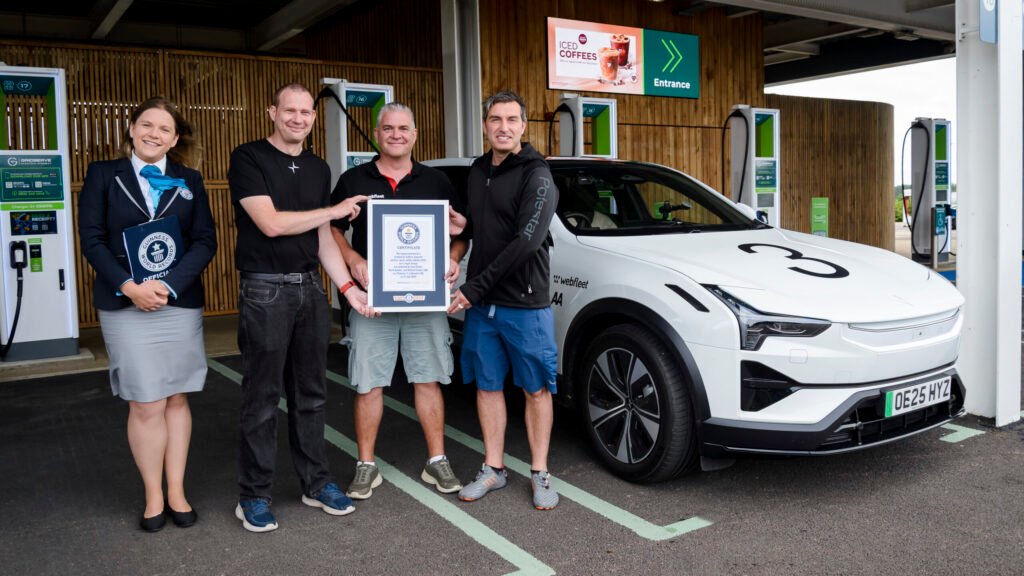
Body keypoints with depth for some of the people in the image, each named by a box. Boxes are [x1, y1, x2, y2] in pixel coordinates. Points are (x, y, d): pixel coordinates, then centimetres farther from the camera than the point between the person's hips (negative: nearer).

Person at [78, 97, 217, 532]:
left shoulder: (190, 181, 9)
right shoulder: (103, 175, 6)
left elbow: (205, 240, 2)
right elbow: (91, 238, -2)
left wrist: (168, 285, -12)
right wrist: (129, 287, -14)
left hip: (180, 303, 2)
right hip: (125, 306, -2)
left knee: (176, 400, 7)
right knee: (146, 405, -1)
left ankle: (177, 492, 18)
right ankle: (154, 496, 14)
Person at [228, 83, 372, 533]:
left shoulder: (318, 169, 13)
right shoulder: (248, 159, -5)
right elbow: (271, 223, -16)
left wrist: (348, 287, 4)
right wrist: (337, 210, -9)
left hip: (310, 288, 6)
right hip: (265, 290, -5)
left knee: (311, 393, 12)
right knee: (262, 398, 1)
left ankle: (316, 483, 24)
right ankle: (254, 496, 14)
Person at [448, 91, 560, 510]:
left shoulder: (536, 176, -9)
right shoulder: (477, 172, 12)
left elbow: (526, 241, -20)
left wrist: (477, 286, -20)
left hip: (525, 305, -6)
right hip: (480, 305, 6)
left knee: (535, 389, 4)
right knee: (487, 386, 11)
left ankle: (540, 475, 16)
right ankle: (493, 470, 24)